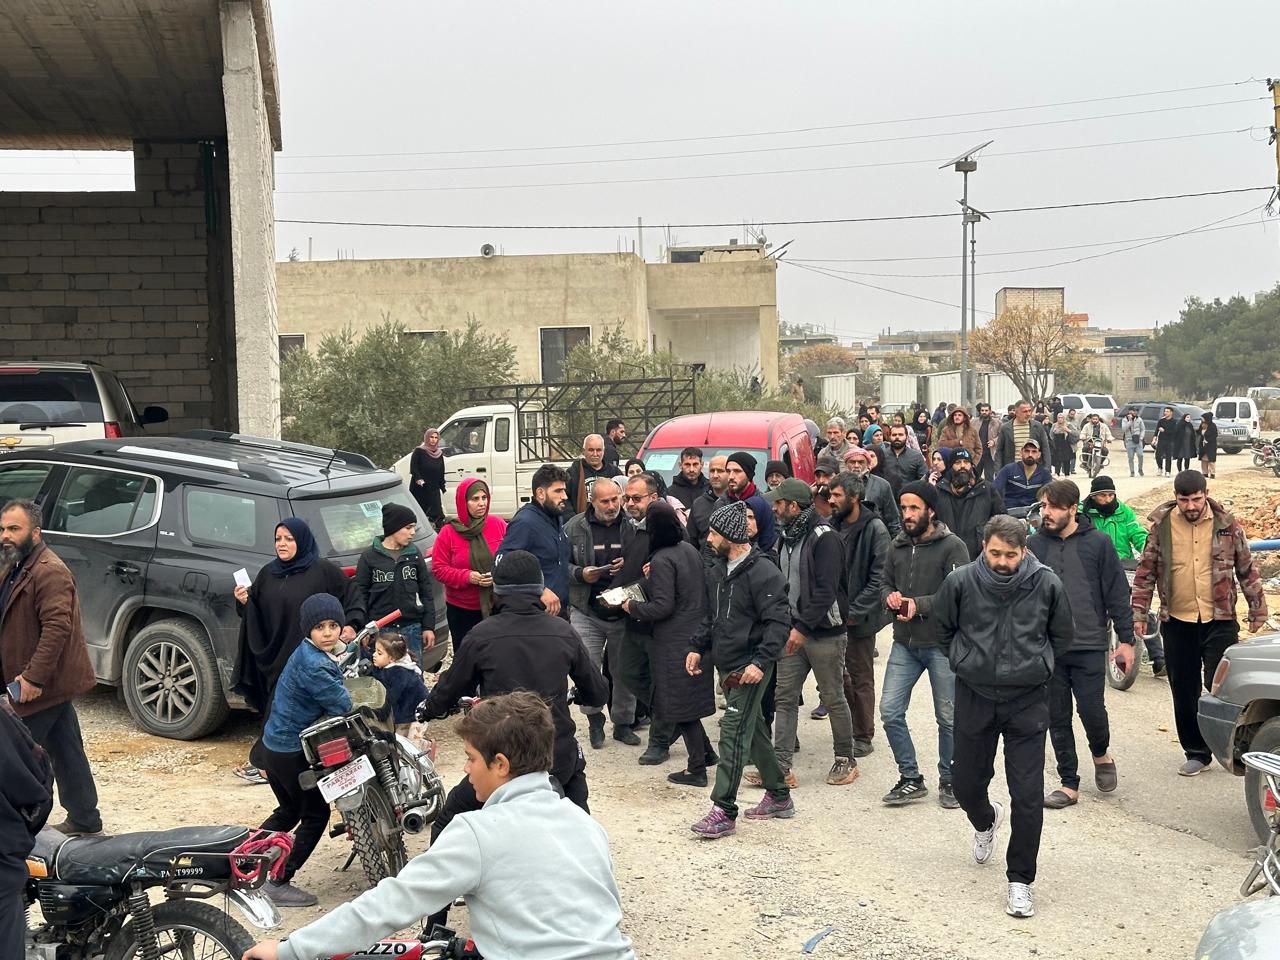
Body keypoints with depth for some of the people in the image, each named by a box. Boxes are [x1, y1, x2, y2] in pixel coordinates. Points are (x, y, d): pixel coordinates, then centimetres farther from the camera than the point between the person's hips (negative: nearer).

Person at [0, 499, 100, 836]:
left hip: (44, 685, -10)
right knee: (66, 753, 13)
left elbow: (57, 627, -26)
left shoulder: (49, 571, -19)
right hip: (54, 683, 10)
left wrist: (33, 677, -26)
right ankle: (84, 820, 20)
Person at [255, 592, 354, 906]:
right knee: (315, 814, 2)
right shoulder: (313, 665, -25)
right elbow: (342, 705, -24)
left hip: (274, 745, 10)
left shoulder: (308, 653, 5)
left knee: (289, 811, 26)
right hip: (291, 752, -10)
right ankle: (278, 884, 6)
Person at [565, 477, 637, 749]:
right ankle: (595, 721, 19)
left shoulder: (632, 527, -1)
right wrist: (580, 574, -14)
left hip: (624, 612, 1)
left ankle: (623, 723, 27)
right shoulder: (574, 528, -2)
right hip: (587, 612, -1)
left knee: (624, 670, 11)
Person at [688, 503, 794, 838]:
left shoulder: (764, 573, -17)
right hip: (726, 665, 9)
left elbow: (779, 622, -20)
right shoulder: (717, 571, 10)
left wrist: (761, 662, -27)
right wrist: (698, 647, 12)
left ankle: (724, 812, -5)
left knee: (734, 732, -10)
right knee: (752, 728, 16)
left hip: (749, 668, -9)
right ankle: (779, 796, 30)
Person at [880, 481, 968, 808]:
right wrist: (890, 597, -7)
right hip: (904, 644, 5)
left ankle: (948, 781, 25)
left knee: (947, 717, 7)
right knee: (890, 712, 0)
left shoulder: (952, 546, -9)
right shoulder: (897, 546, 8)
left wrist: (920, 604, -24)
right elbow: (885, 584, 16)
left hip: (941, 644, -5)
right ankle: (911, 778, 15)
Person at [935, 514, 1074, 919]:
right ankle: (985, 821, 50)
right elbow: (943, 628, 9)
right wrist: (966, 663, 6)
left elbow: (1061, 635, 9)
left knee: (1028, 796, -3)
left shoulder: (1047, 584, -9)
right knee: (965, 782, 14)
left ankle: (1020, 881, 11)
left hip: (1028, 701, -1)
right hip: (974, 698, 1)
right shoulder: (960, 582, -10)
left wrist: (1035, 667, 8)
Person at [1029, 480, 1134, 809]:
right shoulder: (1034, 545, 3)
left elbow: (1117, 593, 1)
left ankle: (1101, 755, 29)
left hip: (1089, 646, -2)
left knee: (1092, 711, -3)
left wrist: (1126, 639, -1)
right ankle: (1069, 783, 18)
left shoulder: (1097, 542, -2)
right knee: (1057, 718, 7)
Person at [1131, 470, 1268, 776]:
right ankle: (1196, 752, 20)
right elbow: (1145, 573, 4)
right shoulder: (1161, 527, -1)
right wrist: (1138, 613, 0)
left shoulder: (1227, 525, -1)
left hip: (1220, 620, -1)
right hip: (1177, 622, 2)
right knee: (1184, 692, 8)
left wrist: (1258, 611, 8)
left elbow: (1247, 570, 7)